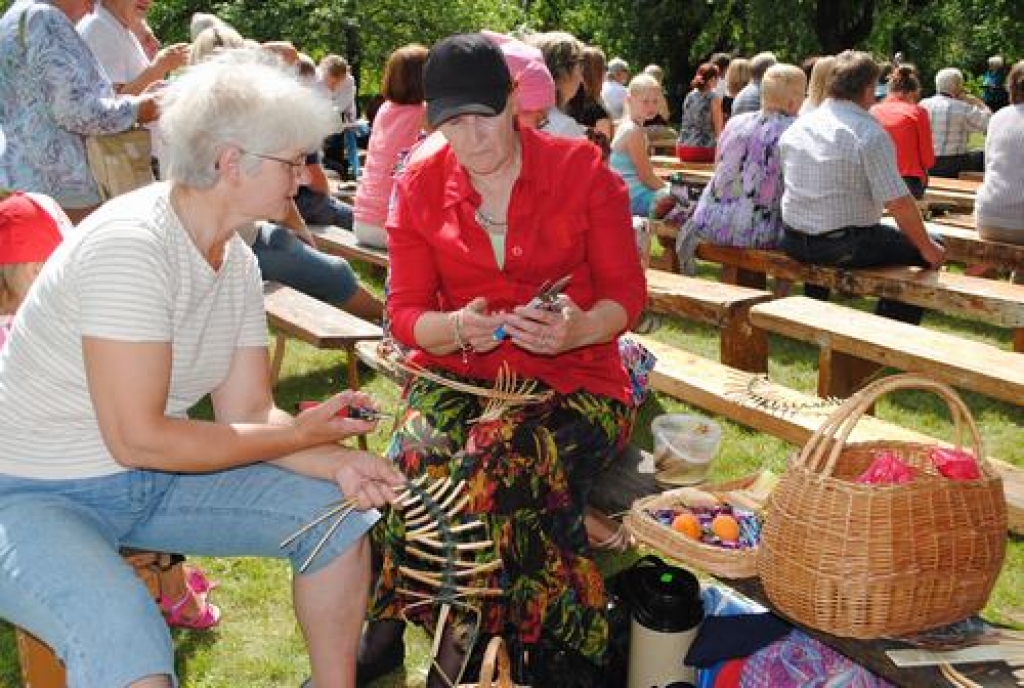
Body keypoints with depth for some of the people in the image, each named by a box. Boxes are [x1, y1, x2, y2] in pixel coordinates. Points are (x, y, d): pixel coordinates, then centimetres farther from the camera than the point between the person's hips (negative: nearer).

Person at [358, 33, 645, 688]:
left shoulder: (582, 169, 0)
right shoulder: (421, 186, 6)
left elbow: (628, 294, 1)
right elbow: (406, 312, 6)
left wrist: (576, 329, -21)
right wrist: (459, 329, -17)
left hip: (572, 379, -2)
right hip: (457, 373, 2)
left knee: (498, 462, -33)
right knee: (417, 458, -30)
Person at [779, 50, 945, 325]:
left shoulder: (796, 127, 5)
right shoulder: (871, 133, -15)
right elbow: (898, 203, -19)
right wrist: (927, 247, -7)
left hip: (794, 244, 8)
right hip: (846, 247, -7)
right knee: (923, 253, 8)